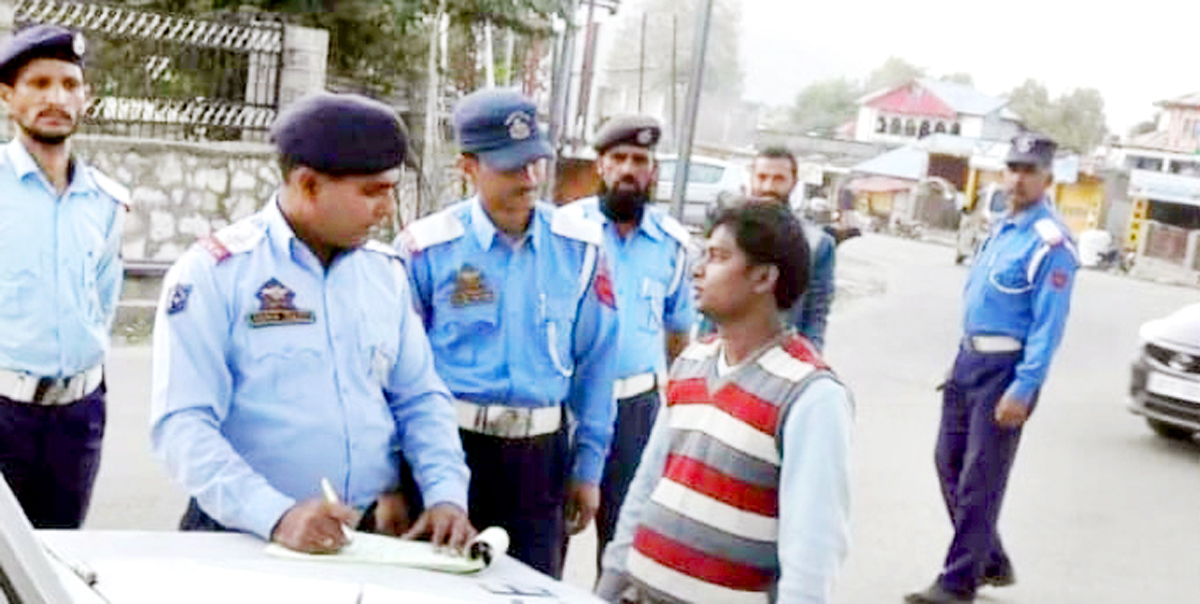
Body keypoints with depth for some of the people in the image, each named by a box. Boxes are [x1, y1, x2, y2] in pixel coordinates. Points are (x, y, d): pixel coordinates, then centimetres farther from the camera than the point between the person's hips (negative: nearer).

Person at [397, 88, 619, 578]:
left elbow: (594, 361, 6)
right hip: (449, 446, -2)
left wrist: (587, 466, 7)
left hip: (542, 452, 2)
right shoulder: (428, 247, -6)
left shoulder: (580, 247, 1)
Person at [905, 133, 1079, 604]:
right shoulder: (1002, 229, 13)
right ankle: (991, 563, 27)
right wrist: (964, 358, 18)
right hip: (969, 358, 9)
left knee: (980, 480, -2)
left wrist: (1023, 390, -22)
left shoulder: (1050, 243, -15)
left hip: (1006, 367, -9)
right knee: (950, 461, 13)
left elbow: (1048, 325, -19)